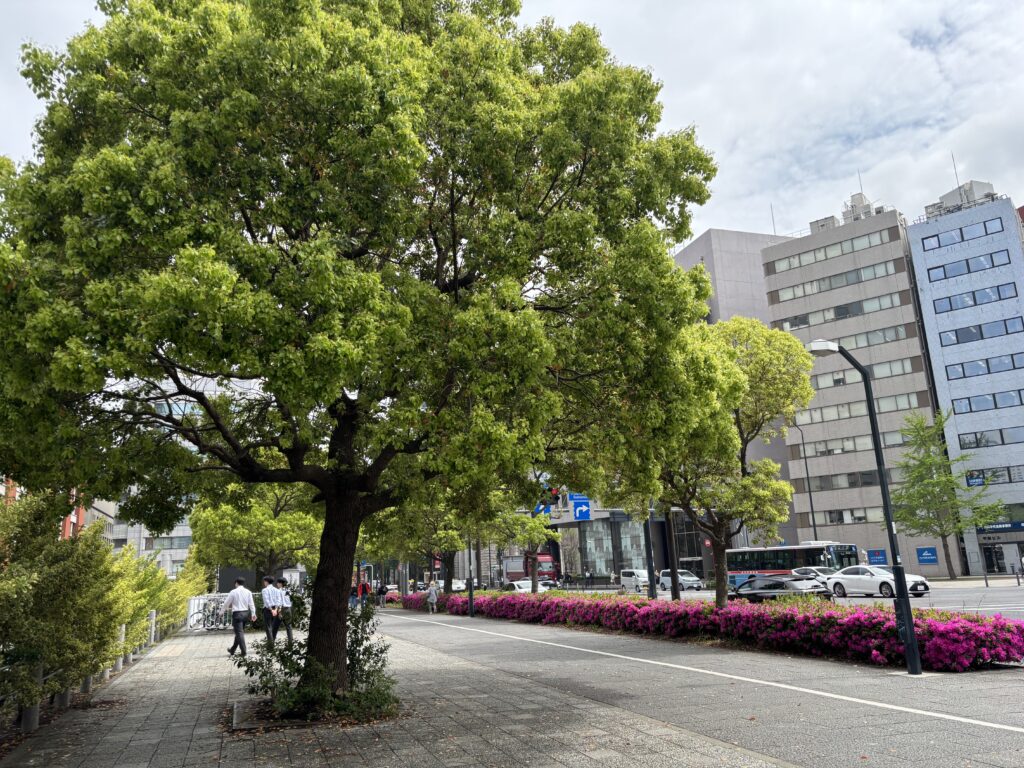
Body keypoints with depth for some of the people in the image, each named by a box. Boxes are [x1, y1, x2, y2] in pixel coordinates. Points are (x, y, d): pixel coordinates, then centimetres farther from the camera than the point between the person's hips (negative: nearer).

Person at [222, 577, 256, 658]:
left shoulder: (233, 592, -7)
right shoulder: (248, 592, 4)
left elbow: (227, 603, 1)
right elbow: (251, 604, 0)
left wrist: (225, 610, 20)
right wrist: (253, 614, 4)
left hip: (237, 613, -5)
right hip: (245, 613, 5)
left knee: (239, 633, -4)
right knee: (239, 632, 17)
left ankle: (243, 652, -10)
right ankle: (232, 650, 31)